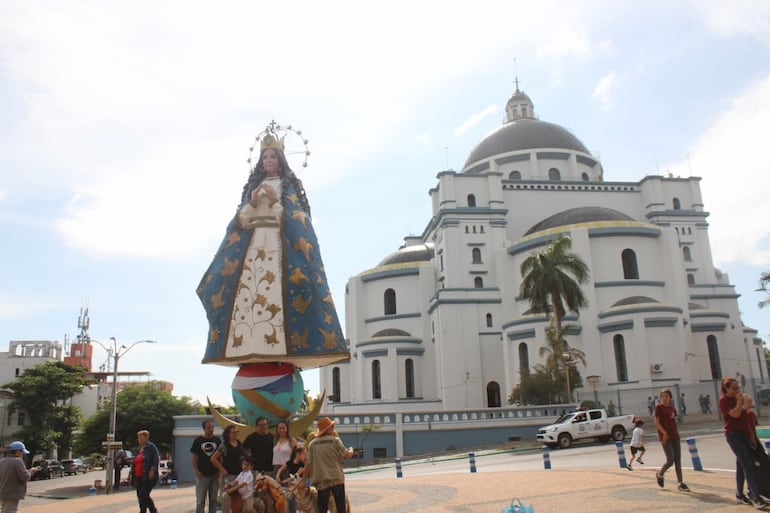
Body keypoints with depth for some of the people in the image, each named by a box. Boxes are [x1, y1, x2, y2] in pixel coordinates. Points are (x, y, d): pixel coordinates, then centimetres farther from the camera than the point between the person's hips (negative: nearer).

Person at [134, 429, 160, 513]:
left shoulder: (151, 447, -5)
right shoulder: (139, 448, 17)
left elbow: (156, 459, -14)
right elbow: (135, 463, 23)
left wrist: (153, 470, -24)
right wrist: (134, 476, 19)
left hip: (148, 477, -8)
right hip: (139, 477, 8)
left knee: (143, 495, -14)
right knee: (140, 496, 9)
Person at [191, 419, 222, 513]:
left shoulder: (217, 440, 4)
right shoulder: (198, 440, -1)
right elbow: (194, 457, 1)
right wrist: (196, 471, -8)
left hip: (215, 474, 2)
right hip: (202, 475, -2)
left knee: (213, 499, 9)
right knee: (200, 500, 0)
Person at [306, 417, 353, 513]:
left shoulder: (312, 444, 1)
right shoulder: (335, 440, -6)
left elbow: (308, 464, 0)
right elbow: (347, 455, -1)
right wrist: (351, 450, 21)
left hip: (321, 480, 2)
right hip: (337, 478, -2)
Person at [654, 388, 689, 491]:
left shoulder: (672, 408, 11)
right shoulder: (659, 407, -6)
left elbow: (674, 422, 19)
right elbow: (657, 422, -10)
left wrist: (677, 433, 12)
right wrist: (664, 433, -20)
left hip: (675, 436, 6)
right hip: (665, 436, -6)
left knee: (678, 460, 5)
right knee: (670, 460, -9)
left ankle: (681, 483, 9)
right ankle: (660, 474, 17)